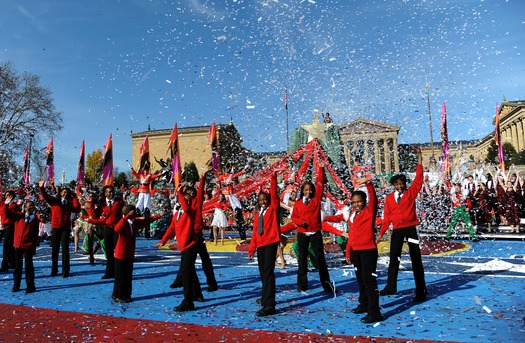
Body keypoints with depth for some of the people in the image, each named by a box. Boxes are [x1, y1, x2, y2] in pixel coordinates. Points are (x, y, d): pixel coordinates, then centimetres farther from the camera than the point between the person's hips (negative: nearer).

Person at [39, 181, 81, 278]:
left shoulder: (70, 203, 9)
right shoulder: (54, 200, 6)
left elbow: (77, 209, -6)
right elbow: (45, 196, -7)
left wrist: (75, 198, -6)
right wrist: (41, 188, -22)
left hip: (66, 229, 0)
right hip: (55, 228, 0)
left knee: (65, 249, 0)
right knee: (54, 250, 9)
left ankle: (65, 271, 3)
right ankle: (54, 270, 19)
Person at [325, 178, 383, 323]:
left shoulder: (369, 211, -7)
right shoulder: (352, 214, 12)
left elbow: (373, 198, -26)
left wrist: (367, 183, -39)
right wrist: (348, 252, 16)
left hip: (368, 250, -7)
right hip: (356, 251, 8)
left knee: (369, 281, -7)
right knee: (361, 280, 19)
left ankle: (374, 313, -2)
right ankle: (364, 305, 35)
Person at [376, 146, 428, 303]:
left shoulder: (411, 192, 1)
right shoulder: (389, 198, 5)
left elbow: (419, 177, -8)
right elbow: (387, 217, 5)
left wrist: (419, 157, -12)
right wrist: (381, 233, 1)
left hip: (410, 229, -2)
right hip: (397, 230, 3)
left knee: (416, 259, 3)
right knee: (394, 258, 11)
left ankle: (421, 291, 11)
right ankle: (391, 287, 24)